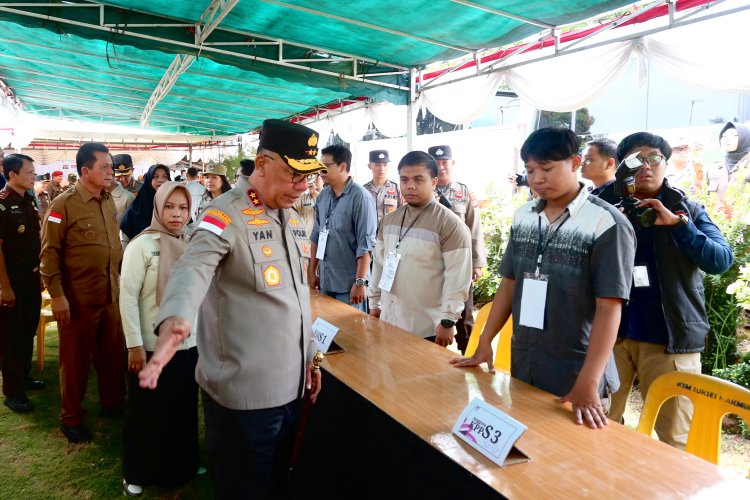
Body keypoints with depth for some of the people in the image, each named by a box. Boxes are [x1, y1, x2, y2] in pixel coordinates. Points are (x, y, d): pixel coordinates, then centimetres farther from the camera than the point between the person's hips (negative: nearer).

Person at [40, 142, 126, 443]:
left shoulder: (108, 203, 8)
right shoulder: (64, 204, -12)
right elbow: (49, 253, -12)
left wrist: (123, 275, 16)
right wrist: (56, 295, -15)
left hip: (111, 294, 6)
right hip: (78, 298, -6)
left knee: (113, 353, 15)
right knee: (76, 359, 9)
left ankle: (112, 403, 35)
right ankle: (71, 418, 26)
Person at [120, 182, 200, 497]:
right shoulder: (142, 245, -12)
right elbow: (127, 296, -12)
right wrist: (135, 344, -14)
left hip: (188, 344, 5)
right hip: (151, 347, -4)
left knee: (184, 407, 17)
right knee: (145, 411, 13)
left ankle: (183, 465, 37)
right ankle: (136, 474, 33)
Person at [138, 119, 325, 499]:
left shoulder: (291, 218, 9)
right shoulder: (227, 215, -16)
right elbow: (193, 267, -35)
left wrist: (309, 354, 18)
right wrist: (175, 319, -55)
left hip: (288, 385, 8)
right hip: (244, 392, -8)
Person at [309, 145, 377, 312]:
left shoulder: (360, 197, -14)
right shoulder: (322, 196, 5)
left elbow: (366, 244, -17)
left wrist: (360, 282, -19)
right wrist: (312, 271, 12)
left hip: (349, 283, -6)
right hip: (324, 280, 6)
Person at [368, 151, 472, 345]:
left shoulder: (450, 225, -12)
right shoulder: (388, 221, 8)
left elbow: (457, 279, -15)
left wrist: (447, 321, -16)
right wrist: (374, 303, 14)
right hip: (389, 322, 6)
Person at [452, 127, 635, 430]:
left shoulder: (606, 224, -13)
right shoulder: (522, 217, 4)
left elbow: (609, 308, -16)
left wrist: (588, 383, -22)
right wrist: (484, 343, 6)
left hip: (575, 375, -5)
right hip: (522, 368, 5)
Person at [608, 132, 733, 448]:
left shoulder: (687, 210, 5)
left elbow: (721, 261, -7)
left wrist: (678, 224, -19)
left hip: (670, 339, 0)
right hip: (611, 333, 1)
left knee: (674, 440, 7)